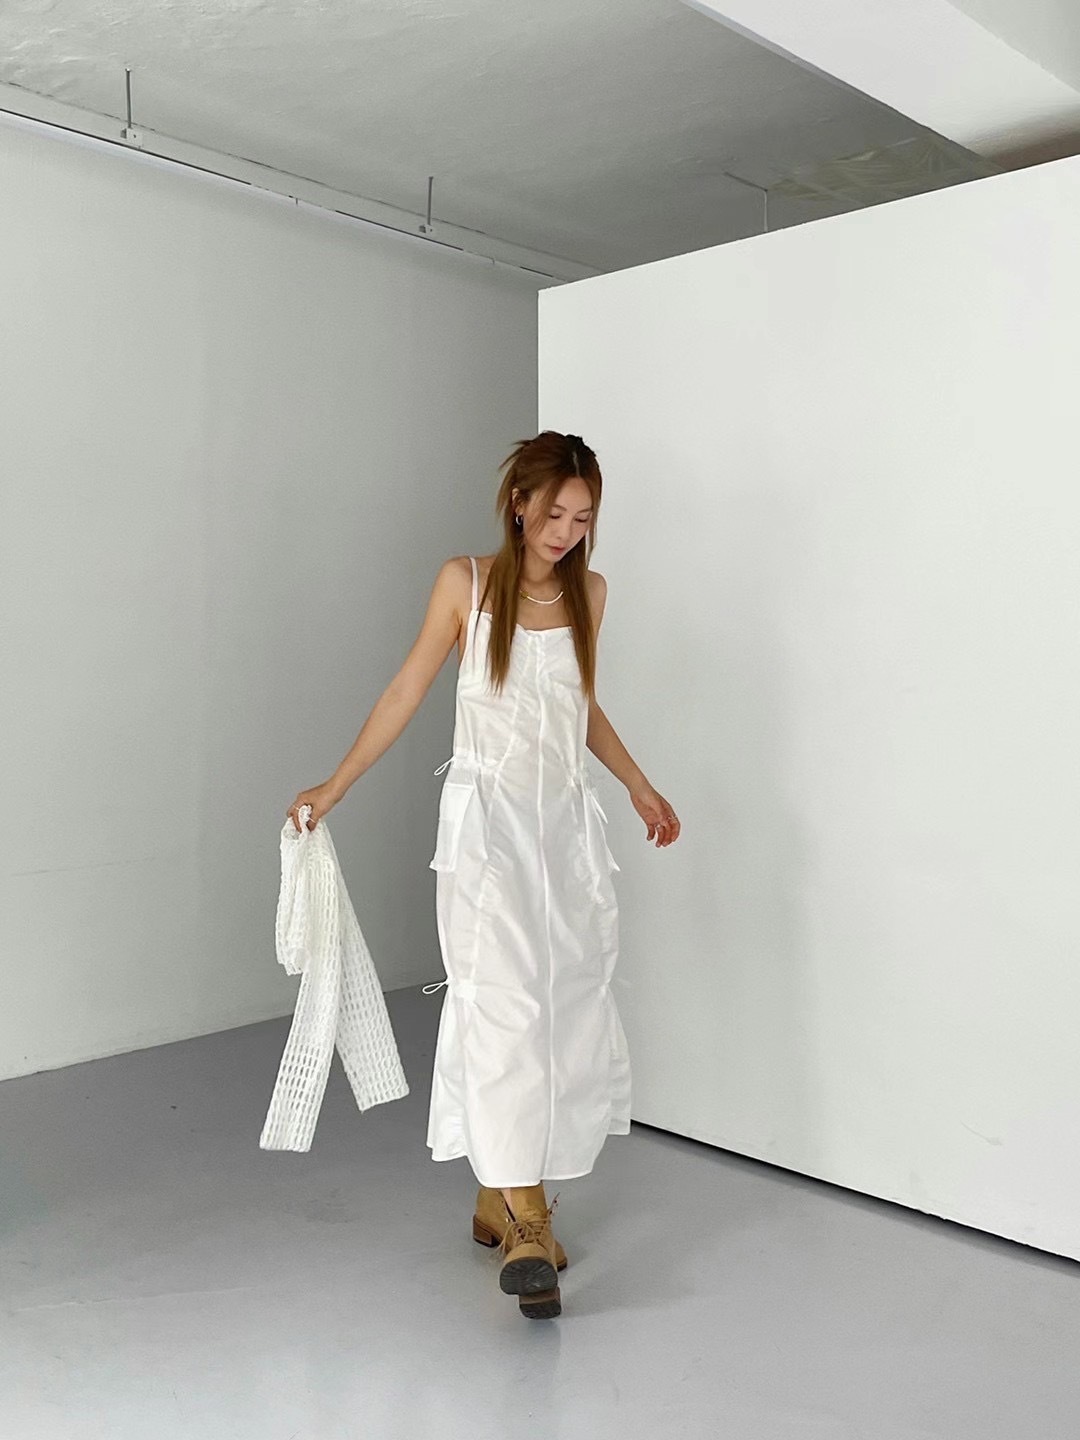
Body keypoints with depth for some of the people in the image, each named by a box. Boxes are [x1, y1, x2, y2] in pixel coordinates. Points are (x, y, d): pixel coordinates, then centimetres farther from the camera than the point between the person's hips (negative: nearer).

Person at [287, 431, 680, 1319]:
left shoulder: (589, 591, 10)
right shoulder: (467, 582, -1)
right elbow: (407, 691, 3)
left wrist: (640, 786, 14)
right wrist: (334, 788, 0)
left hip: (567, 821, 5)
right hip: (488, 818, -4)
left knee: (568, 1010, 4)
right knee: (505, 1004, -14)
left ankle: (502, 1196, 19)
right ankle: (527, 1225, -11)